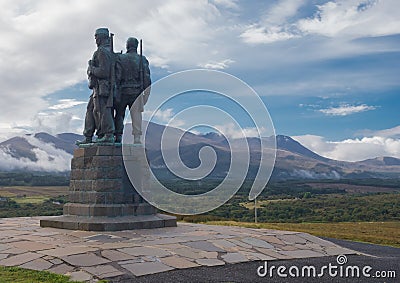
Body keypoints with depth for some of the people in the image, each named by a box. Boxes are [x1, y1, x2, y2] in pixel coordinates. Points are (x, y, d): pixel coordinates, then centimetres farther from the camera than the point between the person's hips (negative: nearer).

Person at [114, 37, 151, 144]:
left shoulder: (120, 58, 2)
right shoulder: (142, 59, 2)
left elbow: (116, 76, -1)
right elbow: (146, 77, -4)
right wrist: (146, 91, 1)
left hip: (122, 91, 0)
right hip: (136, 91, 0)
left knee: (119, 114, 10)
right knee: (136, 114, 2)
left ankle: (118, 136, 5)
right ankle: (137, 138, -5)